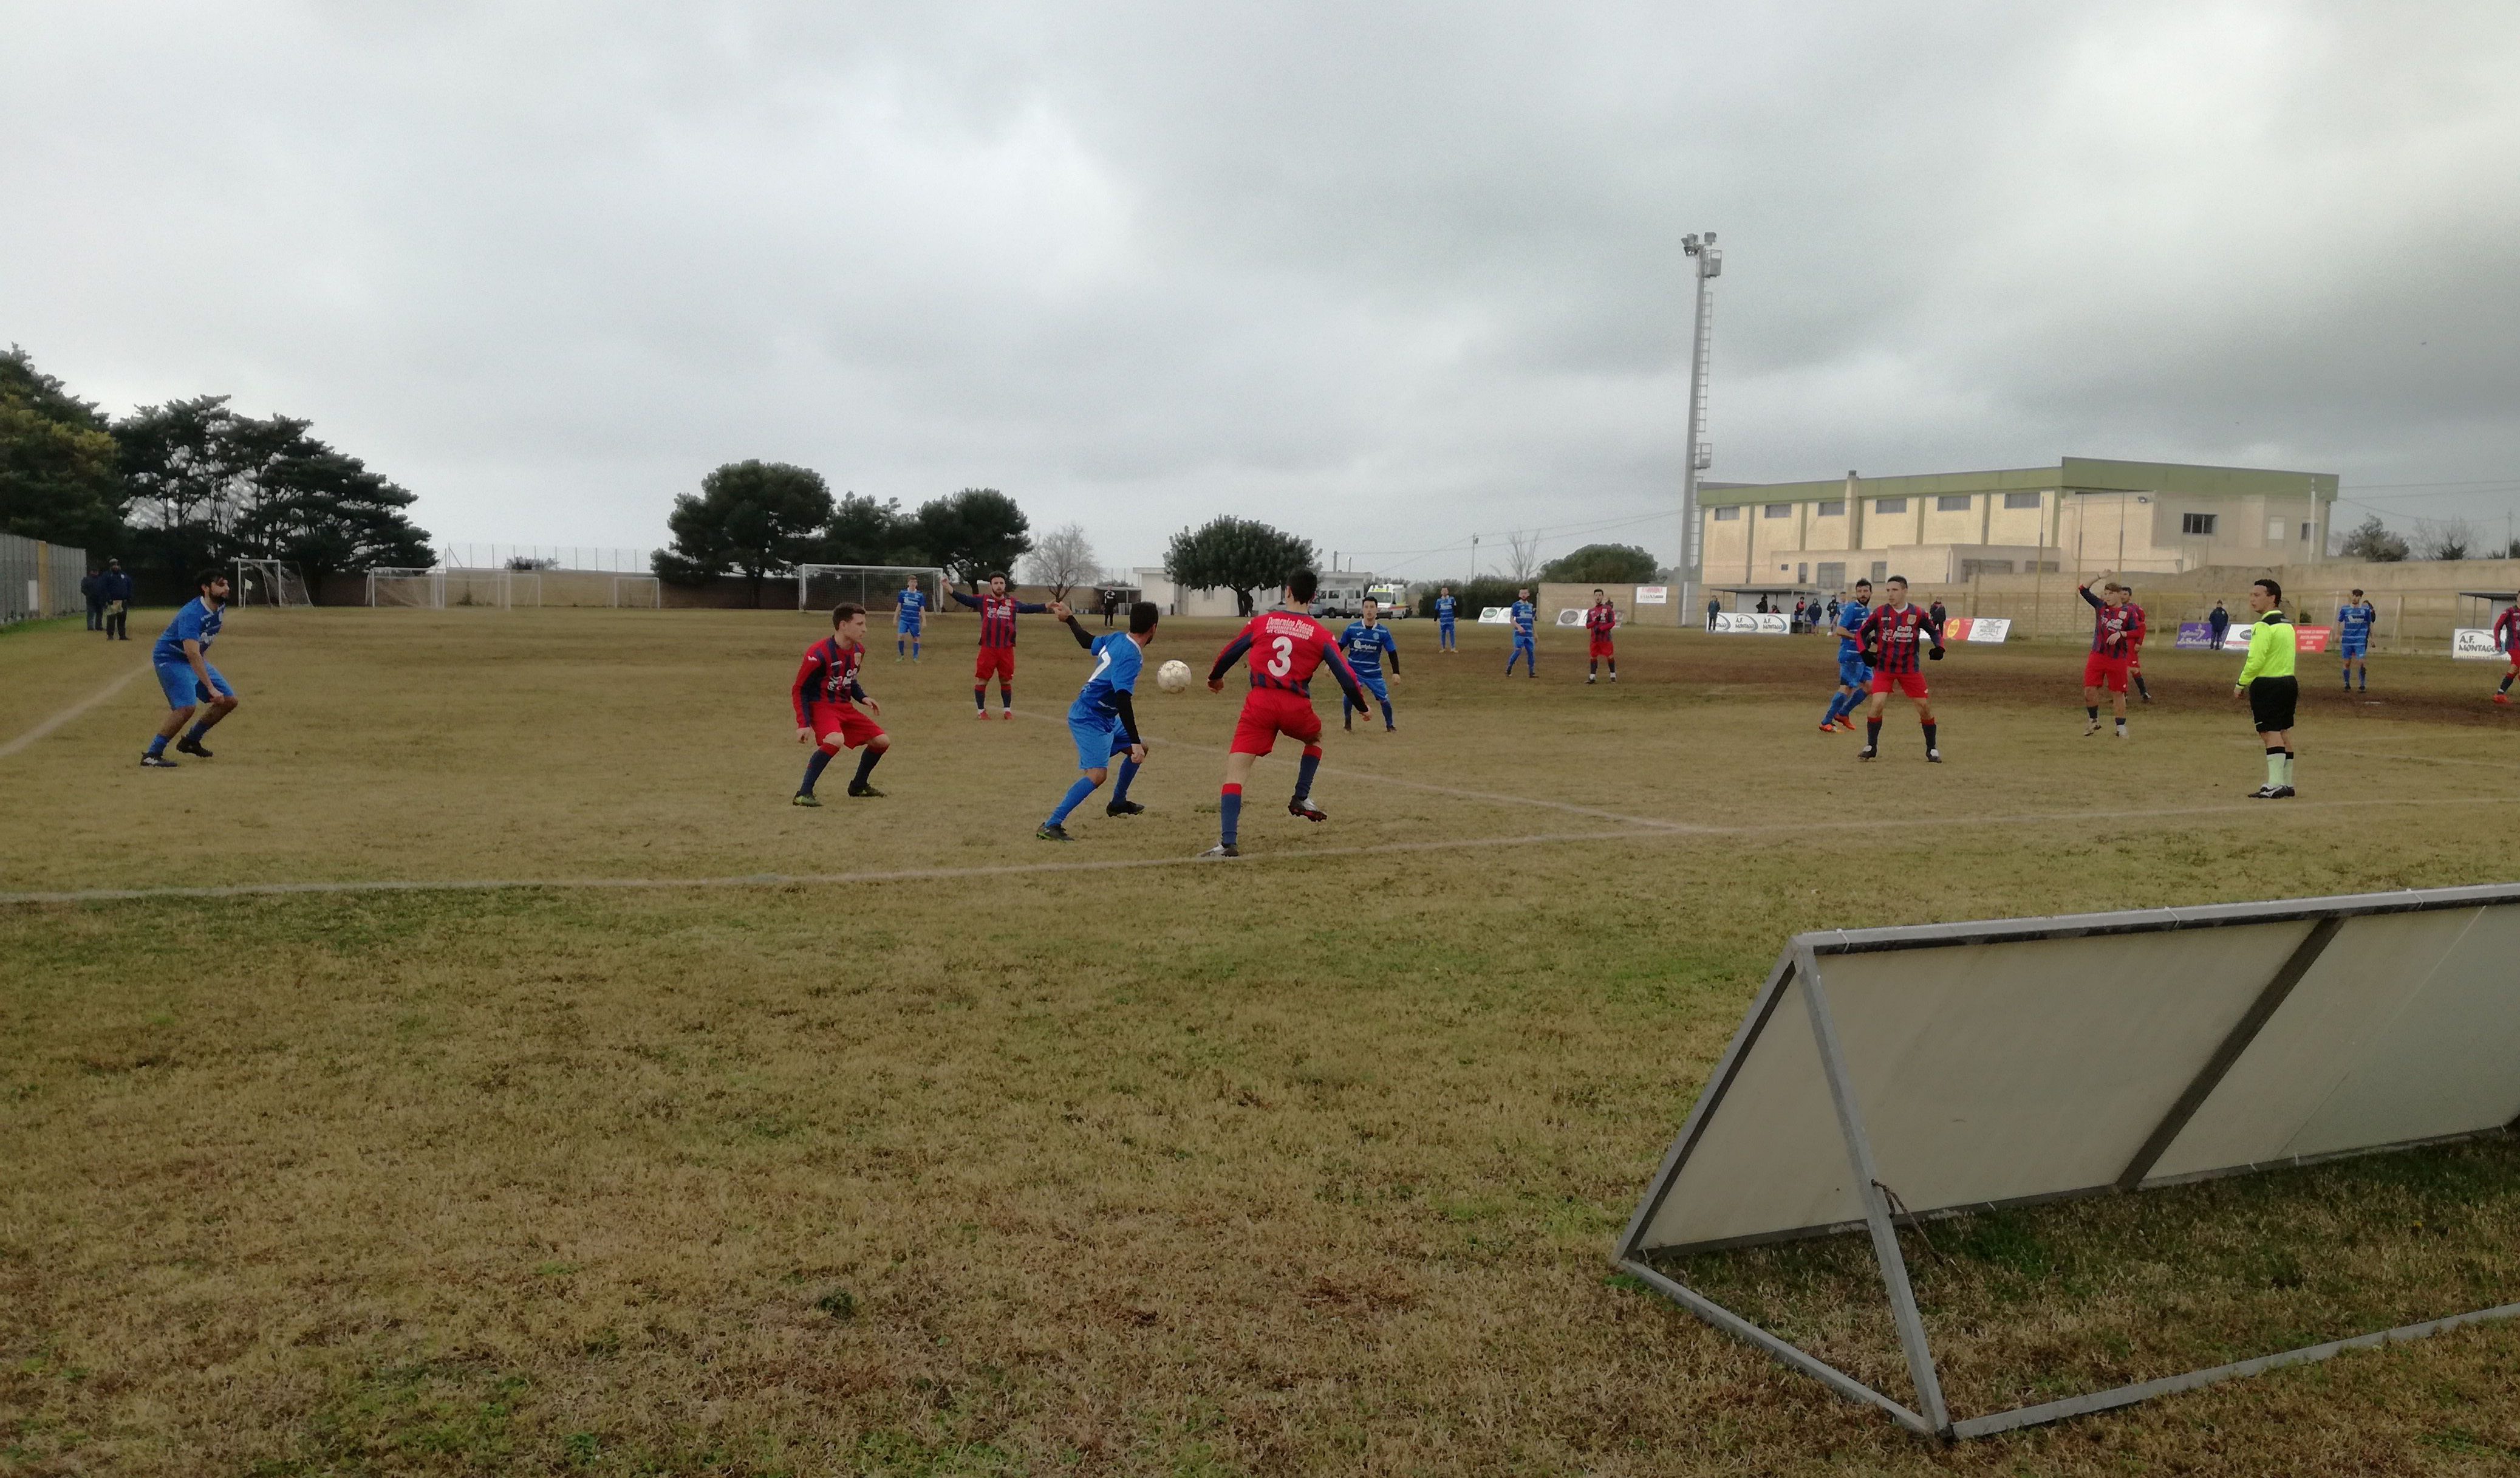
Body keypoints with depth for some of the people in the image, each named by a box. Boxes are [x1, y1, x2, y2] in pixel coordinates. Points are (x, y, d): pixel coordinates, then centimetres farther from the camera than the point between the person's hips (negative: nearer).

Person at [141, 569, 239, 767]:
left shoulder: (220, 607, -4)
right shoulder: (192, 614, -30)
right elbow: (192, 655, -40)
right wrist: (211, 688, -45)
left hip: (195, 659, 9)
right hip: (170, 659, -9)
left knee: (229, 701, 5)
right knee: (187, 706, -26)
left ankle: (191, 742, 20)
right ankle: (151, 756, -17)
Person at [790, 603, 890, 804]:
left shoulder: (859, 651, 3)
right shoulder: (819, 654, -22)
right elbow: (799, 690, -14)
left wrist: (863, 698, 2)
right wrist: (803, 724, -20)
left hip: (845, 707, 8)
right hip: (821, 706, -8)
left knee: (882, 741, 5)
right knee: (836, 739, -37)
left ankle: (858, 786, 27)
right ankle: (803, 794, -27)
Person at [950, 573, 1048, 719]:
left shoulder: (1013, 603, 8)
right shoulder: (983, 601, 3)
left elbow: (1029, 608, 11)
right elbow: (965, 599, -4)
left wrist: (1047, 606, 2)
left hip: (1007, 649, 2)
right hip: (988, 649, -2)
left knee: (1006, 681, 11)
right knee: (982, 680, 2)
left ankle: (1007, 710, 24)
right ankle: (981, 710, 15)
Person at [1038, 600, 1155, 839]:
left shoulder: (1117, 638, 1)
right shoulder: (1131, 657, -26)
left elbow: (1088, 642, 20)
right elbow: (1123, 700, -33)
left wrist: (1069, 620, 39)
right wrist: (1135, 742, -34)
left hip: (1105, 717, 10)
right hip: (1090, 719, -10)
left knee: (1140, 748, 22)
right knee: (1098, 774, -23)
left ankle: (1118, 802, 39)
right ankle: (1051, 825, -25)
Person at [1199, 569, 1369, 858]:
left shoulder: (1261, 622, 8)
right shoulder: (1320, 634, 5)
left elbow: (1229, 654, 18)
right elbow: (1346, 676, 4)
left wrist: (1214, 678, 39)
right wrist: (1362, 707, 22)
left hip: (1259, 703, -1)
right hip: (1296, 707, 1)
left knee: (1235, 772, -2)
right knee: (1315, 737, 36)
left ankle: (1226, 843, -13)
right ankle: (1301, 799, 30)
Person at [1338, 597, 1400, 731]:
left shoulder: (1383, 631, -7)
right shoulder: (1352, 628, -8)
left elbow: (1392, 652, -2)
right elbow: (1340, 647, 2)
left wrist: (1396, 672, -9)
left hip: (1374, 673, 1)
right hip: (1354, 670, -1)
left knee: (1384, 699, -2)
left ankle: (1389, 725, 24)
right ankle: (1347, 721, 4)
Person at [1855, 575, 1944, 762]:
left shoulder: (1918, 613, -4)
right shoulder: (1880, 612, -4)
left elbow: (1935, 631, 9)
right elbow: (1862, 632, 7)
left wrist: (1938, 648, -10)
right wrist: (1866, 652, -9)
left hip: (1910, 668, 1)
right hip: (1883, 667, -1)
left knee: (1925, 706, 0)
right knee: (1878, 704, -17)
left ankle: (1932, 749, 17)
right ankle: (1871, 747, -1)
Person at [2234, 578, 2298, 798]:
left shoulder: (2264, 626, -15)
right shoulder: (2287, 624, 16)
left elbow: (2256, 660, -22)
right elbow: (2283, 657, 19)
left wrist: (2241, 684, -11)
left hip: (2267, 685, -9)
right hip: (2289, 682, 9)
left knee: (2271, 733, -10)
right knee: (2284, 733, 13)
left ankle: (2275, 785, -14)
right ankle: (2286, 783, 20)